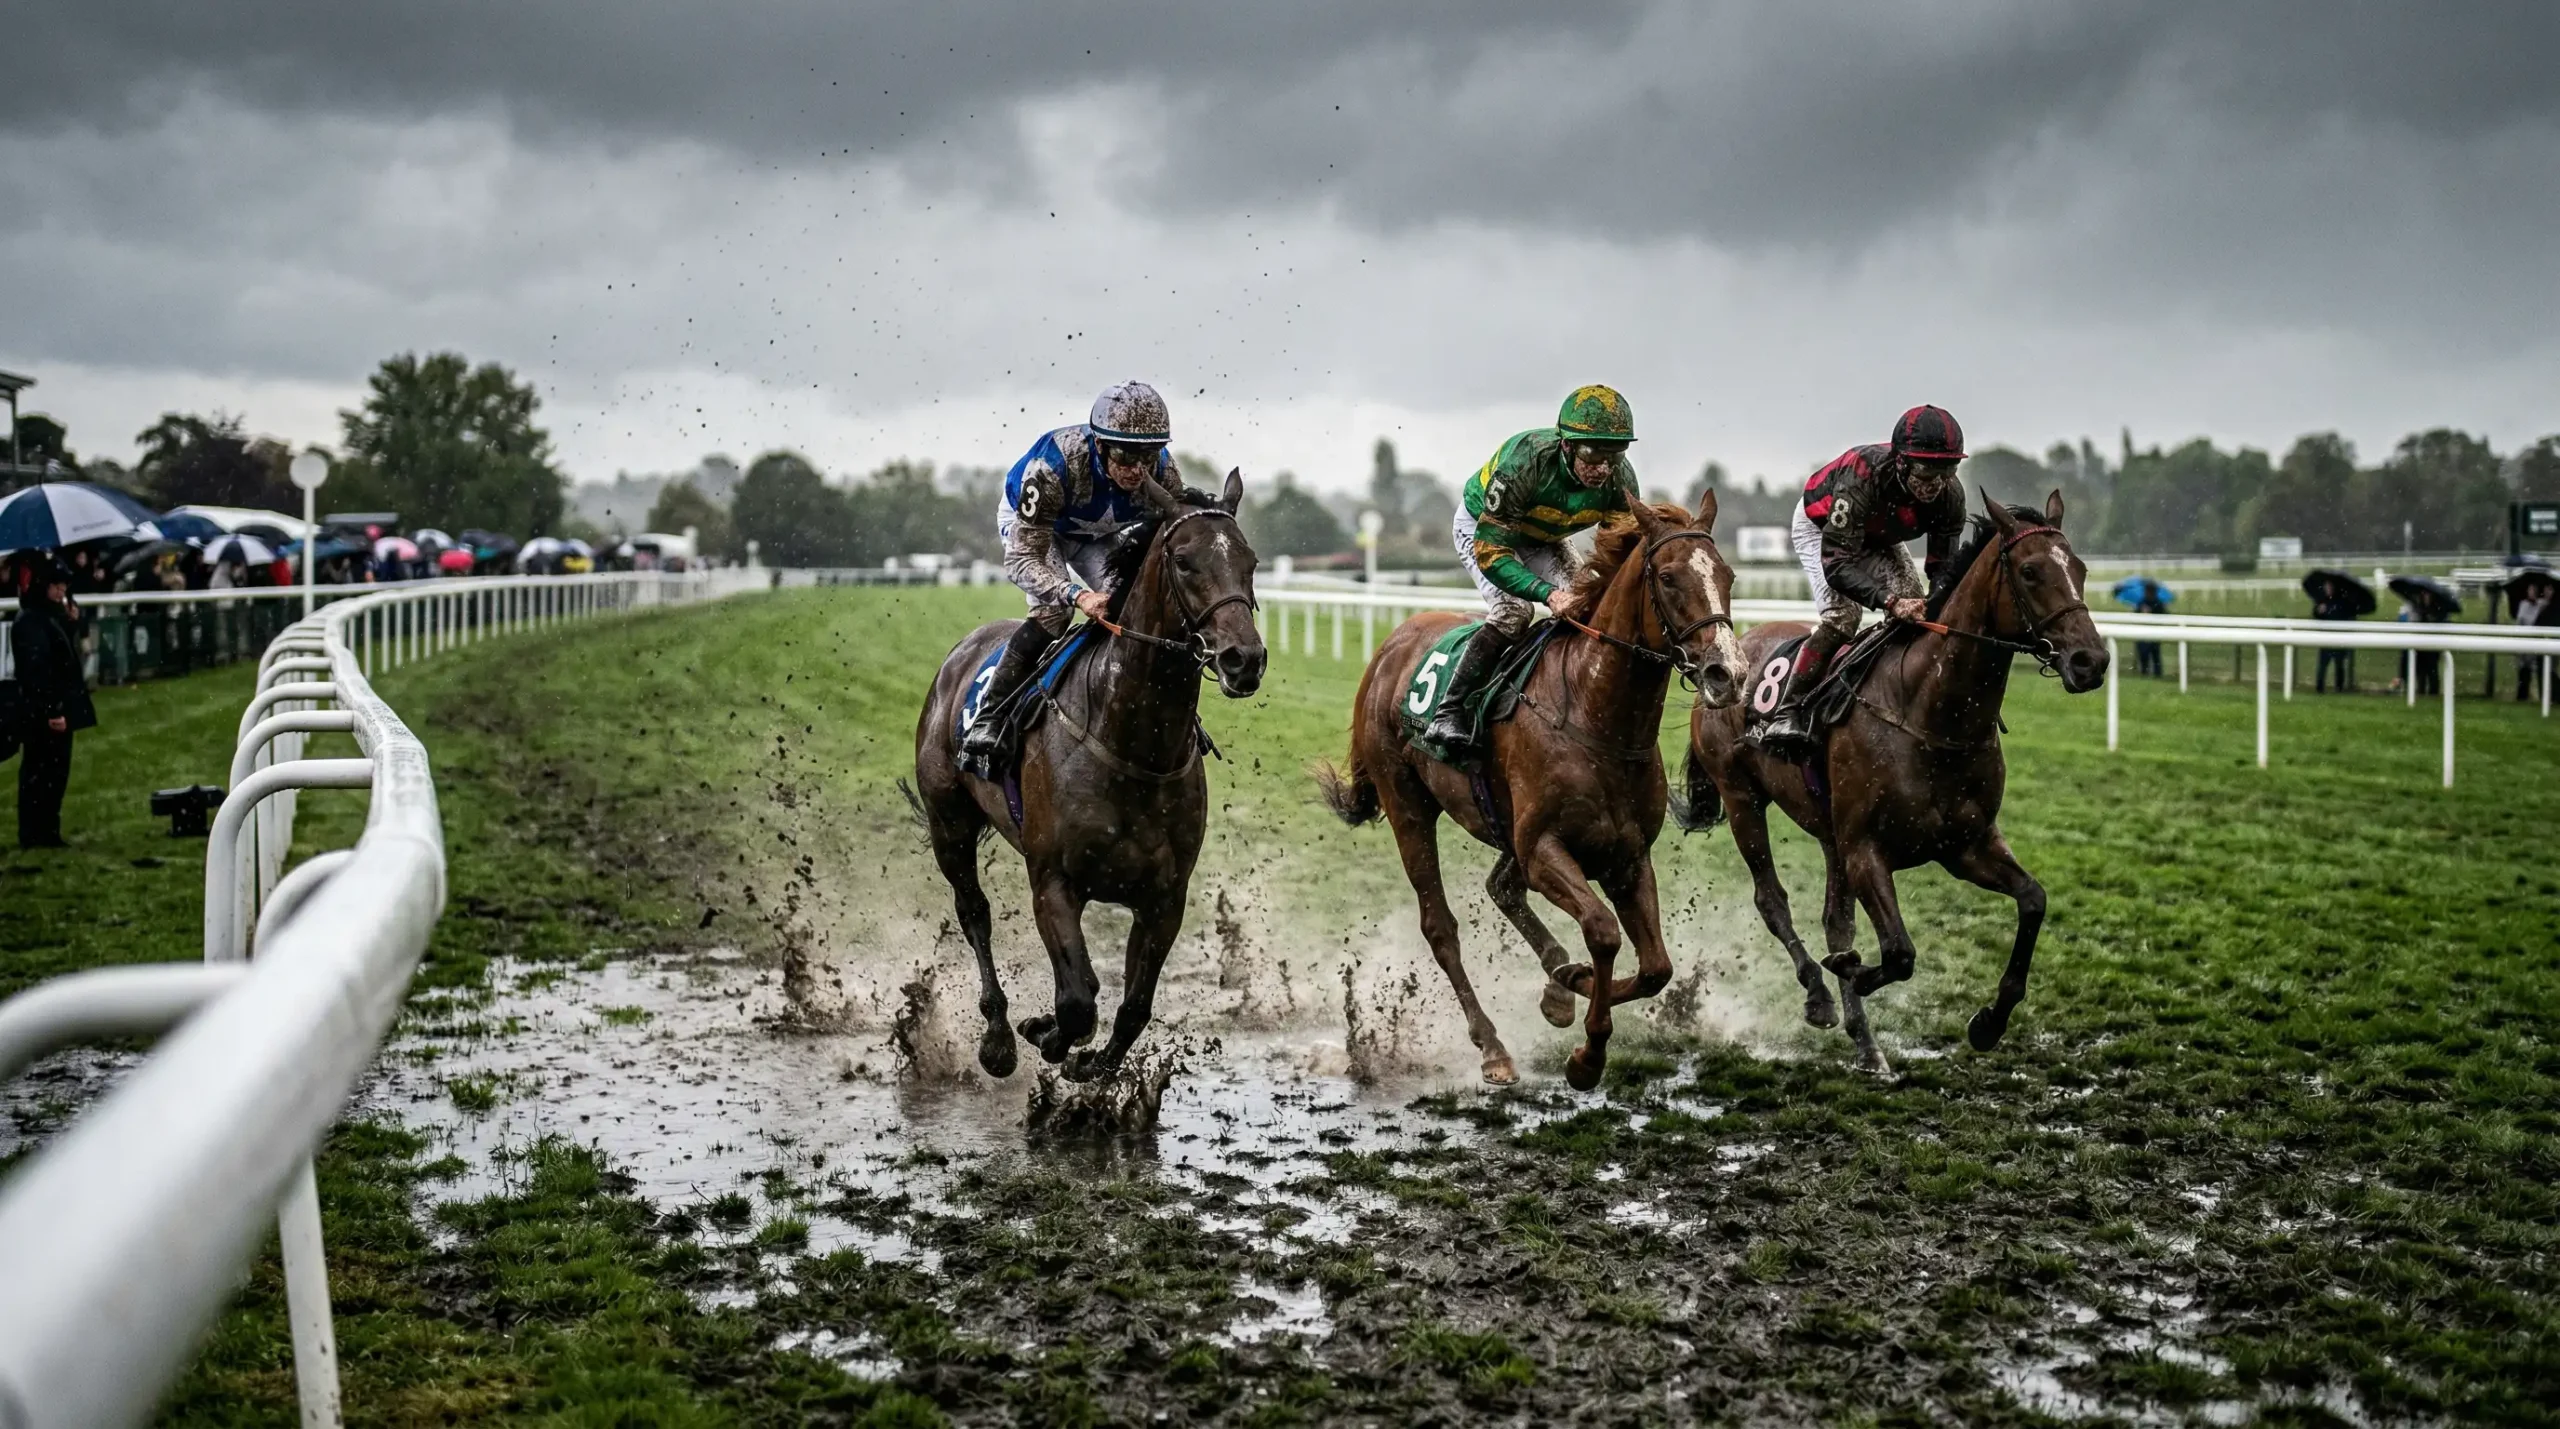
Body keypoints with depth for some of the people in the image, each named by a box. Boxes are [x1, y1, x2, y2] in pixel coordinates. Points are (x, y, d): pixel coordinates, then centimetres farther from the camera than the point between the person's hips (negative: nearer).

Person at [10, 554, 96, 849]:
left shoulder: (51, 617, 13)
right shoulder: (28, 622, -16)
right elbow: (36, 670, -22)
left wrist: (71, 624, 7)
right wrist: (50, 711, -25)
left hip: (59, 708, 9)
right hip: (43, 714, -9)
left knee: (54, 774, 13)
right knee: (41, 774, -5)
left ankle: (46, 833, 19)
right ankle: (35, 835, 0)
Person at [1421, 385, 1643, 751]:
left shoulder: (1621, 479, -27)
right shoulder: (1524, 462, -42)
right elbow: (1490, 550, -40)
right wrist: (1548, 594, -53)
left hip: (1543, 540, 5)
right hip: (1480, 526, -5)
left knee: (1586, 608, -13)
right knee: (1513, 608, -27)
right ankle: (1448, 711, -22)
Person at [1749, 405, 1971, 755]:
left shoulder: (1950, 495, -28)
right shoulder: (1861, 479, -44)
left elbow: (1943, 566, -20)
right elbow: (1836, 564, -47)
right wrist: (1890, 601, -59)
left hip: (1878, 539, 6)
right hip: (1819, 527, -6)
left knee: (1918, 607, -13)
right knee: (1841, 614, -26)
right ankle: (1786, 714, -22)